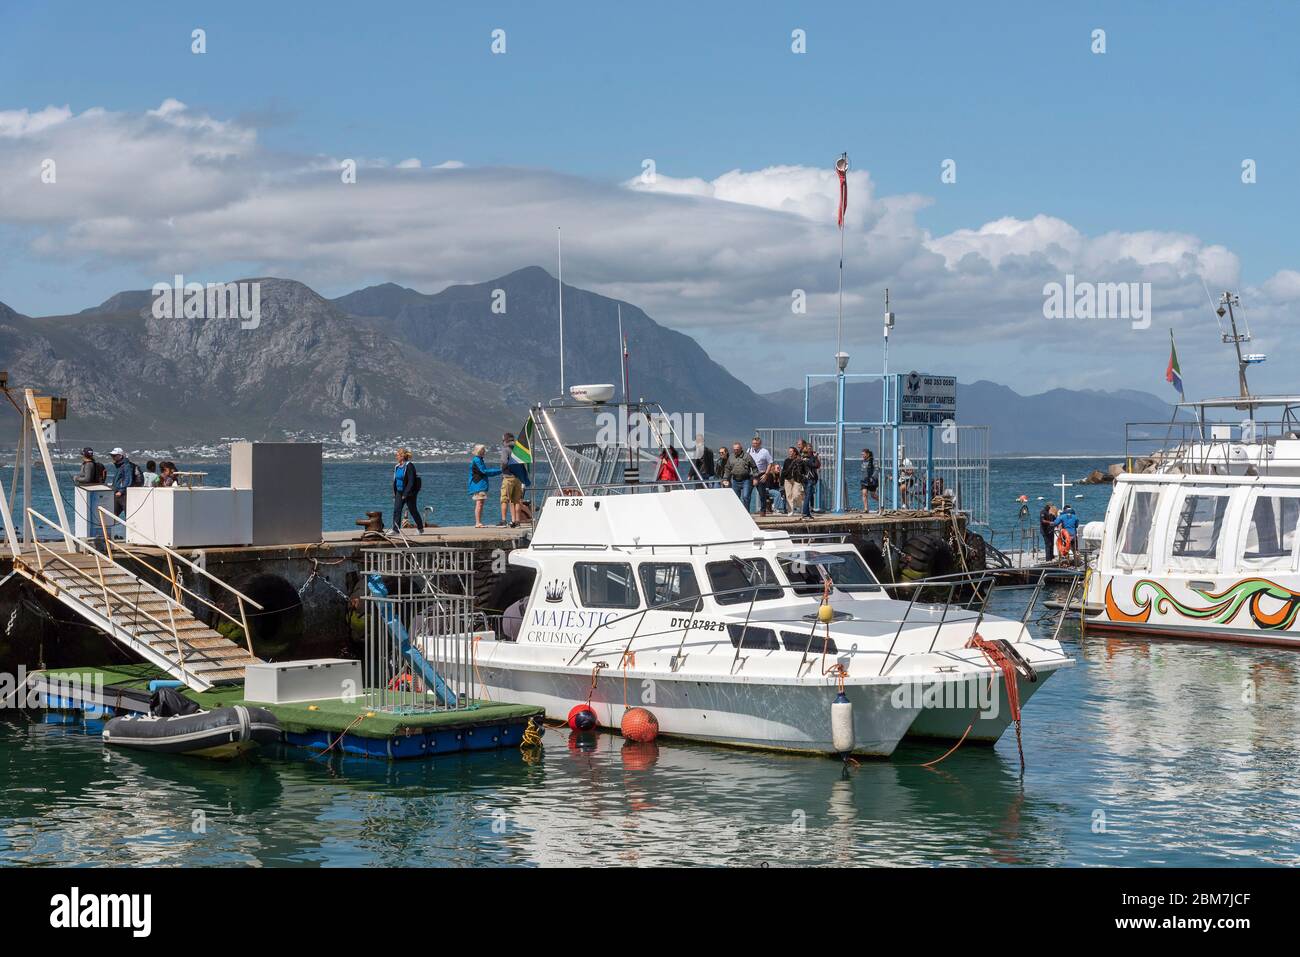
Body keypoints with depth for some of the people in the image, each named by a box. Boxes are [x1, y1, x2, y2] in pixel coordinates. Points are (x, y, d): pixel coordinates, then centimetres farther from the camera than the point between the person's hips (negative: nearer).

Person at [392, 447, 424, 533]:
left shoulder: (409, 466, -16)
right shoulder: (397, 467, 9)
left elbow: (411, 482, -20)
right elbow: (395, 481, 16)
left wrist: (405, 494, -23)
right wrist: (394, 494, 12)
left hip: (409, 493, -7)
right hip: (399, 492, 7)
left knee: (413, 510, 5)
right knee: (396, 510, -5)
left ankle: (420, 528, 22)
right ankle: (396, 530, -7)